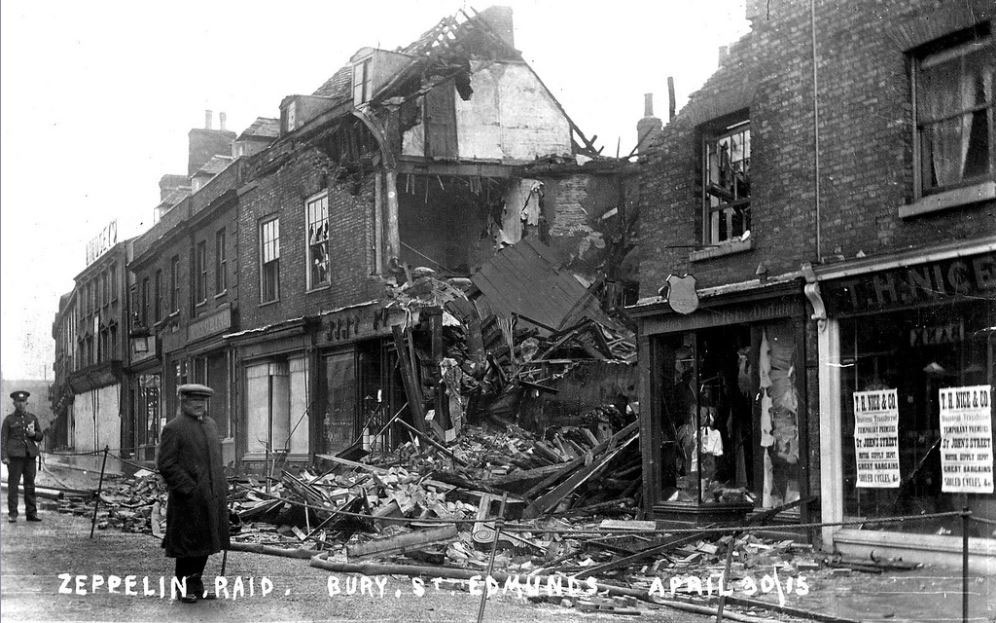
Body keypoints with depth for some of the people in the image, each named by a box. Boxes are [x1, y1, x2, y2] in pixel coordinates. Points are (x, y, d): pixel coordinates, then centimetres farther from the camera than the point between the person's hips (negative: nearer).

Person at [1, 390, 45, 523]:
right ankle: (12, 514, -1)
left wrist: (34, 434, -5)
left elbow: (40, 436, 18)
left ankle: (31, 512, 9)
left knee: (30, 484, 5)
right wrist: (4, 456, -9)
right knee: (13, 484, -4)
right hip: (15, 455, -3)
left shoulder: (32, 418, 15)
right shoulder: (9, 419, 5)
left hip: (30, 455, 3)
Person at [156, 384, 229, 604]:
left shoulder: (211, 425, 14)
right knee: (188, 543, 1)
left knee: (204, 542, 12)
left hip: (211, 497, 7)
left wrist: (222, 486, 12)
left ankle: (196, 585, 23)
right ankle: (185, 587, 13)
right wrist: (188, 488, -17)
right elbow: (165, 464, -14)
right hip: (188, 498, -7)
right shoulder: (173, 428, -9)